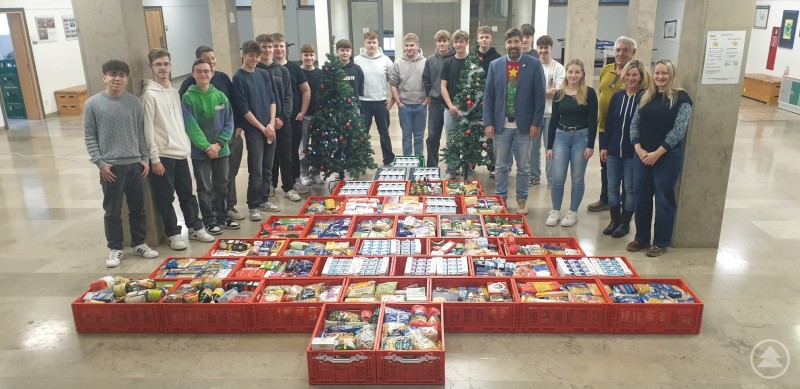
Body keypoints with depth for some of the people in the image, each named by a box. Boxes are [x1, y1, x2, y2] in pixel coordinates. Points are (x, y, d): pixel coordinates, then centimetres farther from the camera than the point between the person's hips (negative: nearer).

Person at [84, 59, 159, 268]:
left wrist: (145, 158, 4)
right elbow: (89, 136, -2)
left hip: (135, 164, 3)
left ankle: (139, 243, 27)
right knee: (112, 211, 6)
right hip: (111, 166, -3)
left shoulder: (134, 102, 3)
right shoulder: (93, 104, -4)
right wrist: (100, 162, -8)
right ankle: (115, 248, 19)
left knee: (138, 208, 12)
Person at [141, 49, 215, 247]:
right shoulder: (149, 95, -10)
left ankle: (195, 228, 26)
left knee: (187, 193, 14)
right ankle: (173, 234, 15)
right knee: (166, 198, 3)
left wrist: (185, 145, 14)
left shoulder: (174, 92, 12)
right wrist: (154, 158, -14)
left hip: (180, 152, 7)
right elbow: (148, 129, -12)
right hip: (162, 155, -7)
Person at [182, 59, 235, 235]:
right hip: (200, 152, -3)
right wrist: (206, 146, -18)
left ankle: (222, 216, 27)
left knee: (222, 185, 13)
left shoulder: (221, 96, 3)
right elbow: (190, 126, -12)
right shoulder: (188, 98, -7)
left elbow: (229, 123, 1)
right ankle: (210, 220, 16)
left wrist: (219, 144, -12)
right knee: (205, 188, 5)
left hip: (221, 150, 3)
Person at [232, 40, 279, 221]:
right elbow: (243, 109, -9)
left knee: (267, 168, 10)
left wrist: (271, 124, -3)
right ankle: (253, 206, 6)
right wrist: (262, 128, -10)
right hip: (253, 130, -5)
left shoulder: (264, 74, 10)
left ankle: (262, 200, 23)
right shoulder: (238, 78, -6)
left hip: (269, 128, 5)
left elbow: (272, 99, 10)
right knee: (256, 170, -4)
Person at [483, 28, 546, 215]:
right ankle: (500, 198, 23)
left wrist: (536, 123, -7)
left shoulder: (534, 64, -2)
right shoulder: (495, 65, 3)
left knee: (523, 166, 9)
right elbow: (488, 96, 3)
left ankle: (522, 199, 22)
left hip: (524, 126, -1)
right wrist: (488, 123, -3)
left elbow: (539, 96, -2)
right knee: (501, 166, 10)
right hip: (501, 125, 1)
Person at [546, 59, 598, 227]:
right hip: (561, 136, 2)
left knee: (577, 178, 6)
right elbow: (554, 120, 7)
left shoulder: (589, 93, -3)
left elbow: (593, 121, -5)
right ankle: (555, 211, 16)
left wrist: (591, 145, -10)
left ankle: (573, 212, 18)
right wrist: (549, 145, 4)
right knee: (558, 178, 1)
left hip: (581, 137, -2)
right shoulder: (559, 94, 5)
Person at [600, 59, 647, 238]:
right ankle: (614, 220, 24)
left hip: (633, 152, -4)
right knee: (612, 187, 10)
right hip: (613, 150, 4)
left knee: (629, 189, 7)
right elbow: (608, 123, 8)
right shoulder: (617, 96, 6)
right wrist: (603, 146, 4)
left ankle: (625, 223, 19)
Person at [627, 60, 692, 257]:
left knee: (664, 199, 3)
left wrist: (657, 153, -15)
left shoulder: (681, 98, -5)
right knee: (641, 196, 10)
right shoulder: (646, 96, 11)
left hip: (667, 157, -5)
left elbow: (678, 130, -13)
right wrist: (639, 149, -6)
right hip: (642, 155, 5)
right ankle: (641, 238, 24)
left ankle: (661, 242, 15)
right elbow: (634, 124, 8)